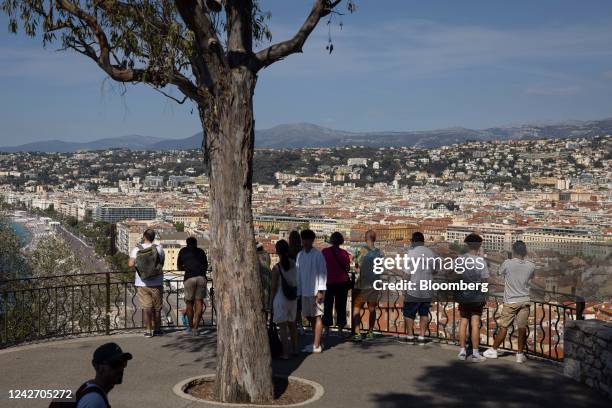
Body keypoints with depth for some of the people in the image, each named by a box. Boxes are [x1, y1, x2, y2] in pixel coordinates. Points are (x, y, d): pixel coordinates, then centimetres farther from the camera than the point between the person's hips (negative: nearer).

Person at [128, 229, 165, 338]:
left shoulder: (137, 249, -5)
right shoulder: (158, 248, -3)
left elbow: (130, 264, -15)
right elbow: (162, 262, 5)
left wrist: (136, 270, 3)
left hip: (141, 283, 0)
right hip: (156, 283, 0)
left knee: (146, 307, 2)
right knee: (157, 307, 12)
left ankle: (148, 330, -2)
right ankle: (157, 329, 21)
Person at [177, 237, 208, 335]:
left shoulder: (183, 251, 22)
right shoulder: (201, 251, 24)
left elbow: (179, 267, 31)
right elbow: (206, 266, 34)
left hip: (189, 278, -1)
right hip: (201, 277, 1)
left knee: (189, 302, 12)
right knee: (199, 302, 6)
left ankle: (190, 327, 20)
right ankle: (195, 328, 4)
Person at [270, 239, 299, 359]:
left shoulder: (276, 268, -16)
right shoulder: (293, 264, -3)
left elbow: (274, 288, -10)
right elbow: (296, 282, 1)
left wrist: (271, 303, 0)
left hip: (280, 299, -5)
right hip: (293, 299, 6)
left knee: (282, 327, 2)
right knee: (292, 324, 19)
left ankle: (285, 353, 5)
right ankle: (295, 349, 28)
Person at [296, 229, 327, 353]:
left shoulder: (317, 254, -7)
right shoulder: (300, 255, 10)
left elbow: (323, 272, -9)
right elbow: (298, 273, 12)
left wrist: (320, 290, -15)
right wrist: (298, 290, 9)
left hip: (315, 291, -6)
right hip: (304, 291, 6)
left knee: (316, 316, -2)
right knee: (309, 317, 10)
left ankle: (317, 345, 0)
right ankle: (315, 342, 20)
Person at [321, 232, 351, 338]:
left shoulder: (325, 252, -6)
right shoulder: (344, 253, -5)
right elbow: (348, 268, 1)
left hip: (328, 282, 0)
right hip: (342, 283, 1)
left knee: (328, 306, 8)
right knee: (341, 306, 7)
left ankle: (327, 329, 8)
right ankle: (340, 329, 8)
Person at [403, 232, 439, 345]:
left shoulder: (412, 253, -12)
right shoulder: (432, 254, 4)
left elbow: (407, 272, -14)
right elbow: (435, 271, 10)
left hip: (413, 290, -4)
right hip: (428, 290, 5)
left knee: (409, 313, 9)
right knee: (424, 313, 13)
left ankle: (410, 336, 12)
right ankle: (422, 337, 12)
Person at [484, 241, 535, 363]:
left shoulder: (507, 263, -12)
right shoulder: (531, 266, -3)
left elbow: (501, 272, 8)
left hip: (510, 301, -2)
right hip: (525, 300, 2)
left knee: (504, 327, 7)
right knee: (522, 328, 5)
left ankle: (493, 350, 18)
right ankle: (520, 354, 10)